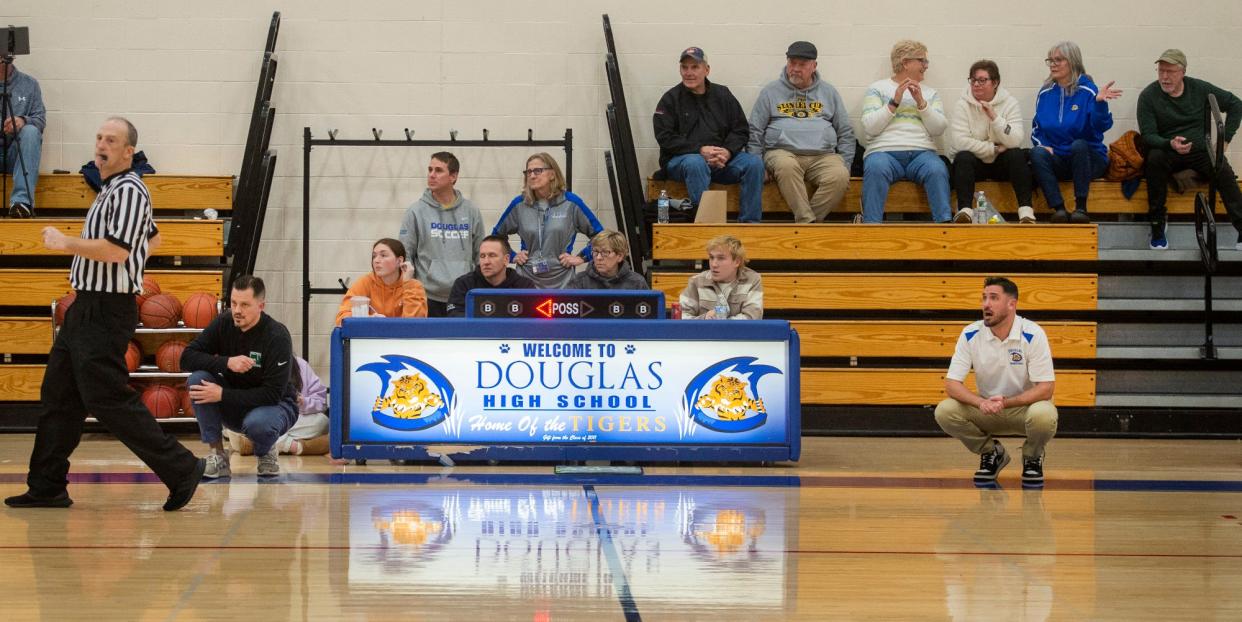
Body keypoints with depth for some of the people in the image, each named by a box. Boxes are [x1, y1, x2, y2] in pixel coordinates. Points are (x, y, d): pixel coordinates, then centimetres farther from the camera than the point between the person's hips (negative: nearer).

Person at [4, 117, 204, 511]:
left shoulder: (129, 190, -14)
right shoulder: (111, 191, 17)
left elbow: (117, 248, -25)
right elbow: (153, 239, 31)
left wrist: (64, 244, -15)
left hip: (106, 312, -10)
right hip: (86, 308, 10)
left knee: (108, 399, -10)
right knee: (58, 397, 10)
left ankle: (181, 469, -6)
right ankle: (47, 487, 15)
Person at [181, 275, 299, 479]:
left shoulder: (277, 336, -22)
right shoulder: (223, 324, -9)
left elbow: (273, 394, -26)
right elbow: (186, 358, -14)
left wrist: (222, 395, -31)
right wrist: (226, 362, -30)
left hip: (276, 405, -4)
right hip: (233, 408, 4)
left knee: (257, 423, -39)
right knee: (197, 379, -23)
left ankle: (267, 453, -1)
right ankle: (218, 456, -14)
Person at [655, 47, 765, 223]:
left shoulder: (723, 95, 13)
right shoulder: (671, 99, 3)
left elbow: (740, 130, 11)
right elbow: (665, 137, -8)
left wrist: (727, 152, -11)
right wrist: (700, 150, -18)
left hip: (722, 158, 4)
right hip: (680, 159, -3)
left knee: (754, 162, -21)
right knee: (696, 163, -38)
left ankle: (750, 223, -21)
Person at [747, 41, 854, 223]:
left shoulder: (828, 92, 19)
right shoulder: (771, 91, 14)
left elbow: (846, 133, 20)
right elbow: (755, 132, 12)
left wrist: (845, 165, 7)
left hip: (823, 154, 2)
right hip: (781, 151, -1)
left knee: (840, 176, -31)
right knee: (786, 166, -39)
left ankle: (803, 222, -23)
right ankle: (808, 222, -36)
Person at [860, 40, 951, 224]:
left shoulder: (930, 93, 22)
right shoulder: (877, 89, 14)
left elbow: (939, 129, 7)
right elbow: (870, 128, 0)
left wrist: (921, 103, -3)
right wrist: (894, 102, -5)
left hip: (922, 153, 2)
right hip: (884, 152, -2)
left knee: (937, 169, -32)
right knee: (876, 167, -37)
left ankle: (945, 223, -36)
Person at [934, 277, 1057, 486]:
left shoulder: (1033, 334, -18)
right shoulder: (970, 334, -11)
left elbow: (1045, 389, -20)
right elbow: (951, 383, -13)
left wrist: (1006, 402, -33)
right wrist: (981, 403, -33)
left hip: (1024, 407, -3)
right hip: (986, 411, 3)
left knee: (1043, 415, -38)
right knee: (944, 411, -24)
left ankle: (1033, 457, 0)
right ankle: (991, 453, 4)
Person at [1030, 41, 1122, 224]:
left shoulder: (1087, 91, -4)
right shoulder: (1045, 93, 9)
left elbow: (1101, 126, -16)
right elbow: (1036, 129, 16)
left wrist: (1100, 103, -33)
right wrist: (1042, 145, -4)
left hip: (1087, 158, -3)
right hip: (1057, 161, 3)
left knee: (1078, 145, -36)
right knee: (1037, 153, -28)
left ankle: (1081, 207, -30)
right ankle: (1058, 209, -35)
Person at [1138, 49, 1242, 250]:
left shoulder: (1200, 89, 3)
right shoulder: (1148, 96, -3)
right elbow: (1147, 135, -10)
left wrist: (1225, 138, 4)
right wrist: (1170, 144, -30)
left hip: (1201, 151, 1)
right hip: (1167, 152, -1)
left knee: (1223, 170, -28)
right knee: (1154, 158, -36)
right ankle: (1158, 223, -24)